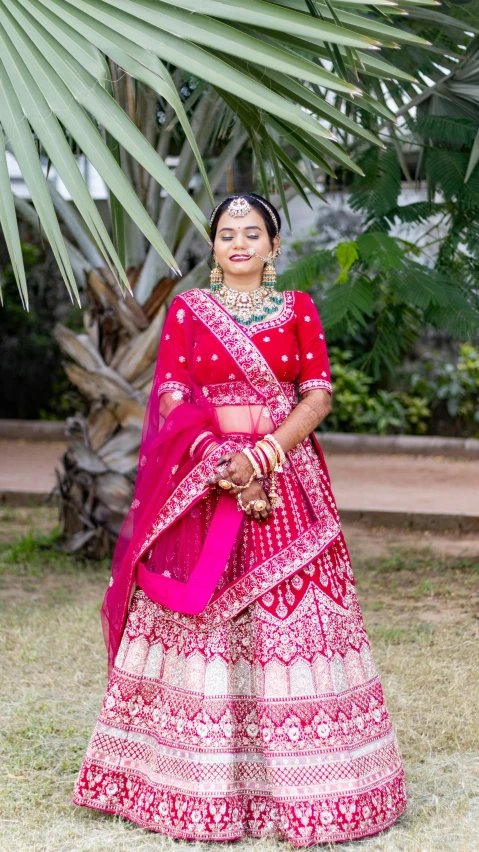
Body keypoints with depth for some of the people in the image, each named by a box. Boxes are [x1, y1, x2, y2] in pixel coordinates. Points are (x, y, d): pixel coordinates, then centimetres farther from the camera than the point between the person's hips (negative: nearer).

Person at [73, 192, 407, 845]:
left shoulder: (298, 309, 9)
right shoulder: (186, 310, 8)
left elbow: (319, 396, 0)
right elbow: (170, 399, 0)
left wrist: (264, 451, -14)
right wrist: (219, 463, -14)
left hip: (285, 483, 0)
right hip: (201, 484, 0)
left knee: (289, 621, -2)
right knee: (198, 622, -2)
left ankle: (296, 782, 7)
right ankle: (199, 779, 7)